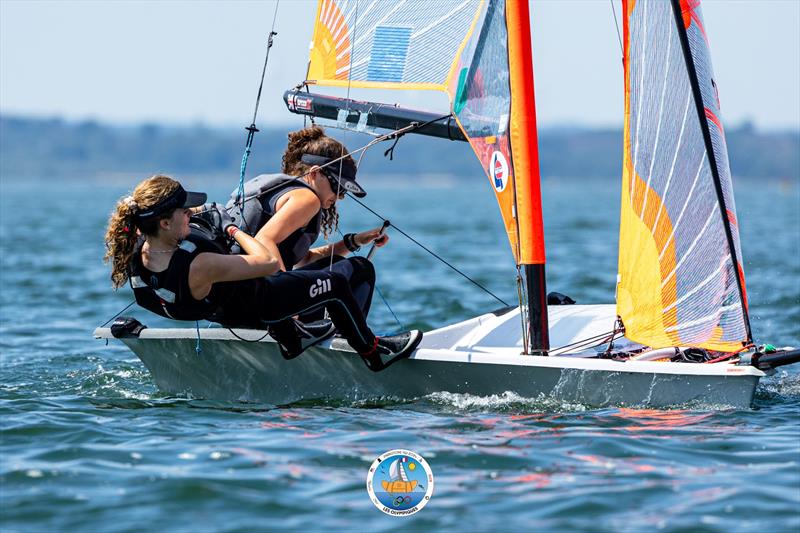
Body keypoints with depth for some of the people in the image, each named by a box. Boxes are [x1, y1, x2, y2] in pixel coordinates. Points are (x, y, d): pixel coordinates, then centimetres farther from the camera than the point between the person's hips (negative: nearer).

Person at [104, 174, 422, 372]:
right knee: (335, 285, 7)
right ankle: (374, 353, 31)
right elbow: (270, 262, -38)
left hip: (217, 310, 8)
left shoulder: (137, 250, -23)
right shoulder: (197, 267, -46)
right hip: (253, 308, -8)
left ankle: (292, 338, 47)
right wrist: (231, 228, -25)